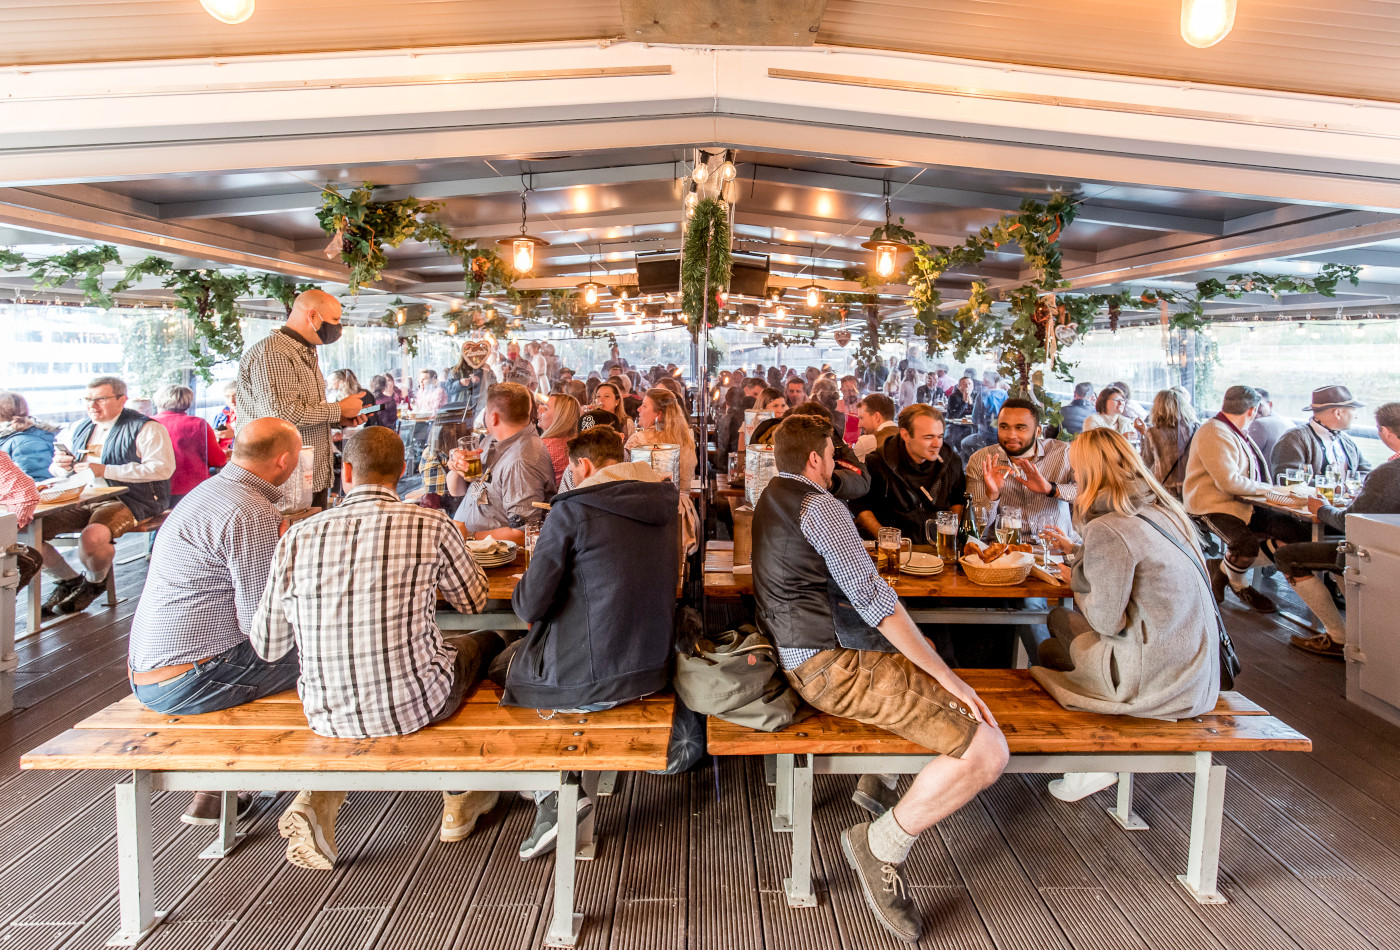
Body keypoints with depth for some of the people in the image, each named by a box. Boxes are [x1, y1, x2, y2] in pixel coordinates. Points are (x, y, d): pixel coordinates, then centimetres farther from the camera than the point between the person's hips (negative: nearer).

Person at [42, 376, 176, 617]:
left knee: (91, 538, -34)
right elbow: (56, 470, 30)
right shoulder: (79, 428, 21)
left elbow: (162, 468, -16)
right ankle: (69, 579, 11)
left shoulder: (145, 428, -2)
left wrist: (105, 470, -18)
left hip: (126, 500, -7)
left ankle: (95, 582, 2)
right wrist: (62, 466, 2)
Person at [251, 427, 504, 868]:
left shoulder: (297, 537, -6)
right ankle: (460, 801, 38)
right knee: (485, 642, 27)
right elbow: (474, 601, 6)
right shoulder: (431, 526, -12)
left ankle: (320, 795, 17)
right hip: (415, 704, -3)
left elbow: (268, 646, 2)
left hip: (327, 713, 3)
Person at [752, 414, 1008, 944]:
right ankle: (884, 844, -5)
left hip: (793, 653, 11)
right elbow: (874, 600, -18)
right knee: (987, 751, -17)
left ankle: (873, 779, 32)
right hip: (829, 666, -11)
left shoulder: (769, 499, 17)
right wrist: (948, 678, -15)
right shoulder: (819, 507, -13)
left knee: (913, 652, 35)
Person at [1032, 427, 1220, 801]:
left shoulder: (1107, 529, -20)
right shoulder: (1158, 508, 7)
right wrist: (1078, 552, 33)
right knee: (1058, 618, 20)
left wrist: (1076, 582, 2)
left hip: (1156, 679, -8)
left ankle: (1092, 767, 17)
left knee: (1047, 651, 13)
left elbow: (1106, 619, -17)